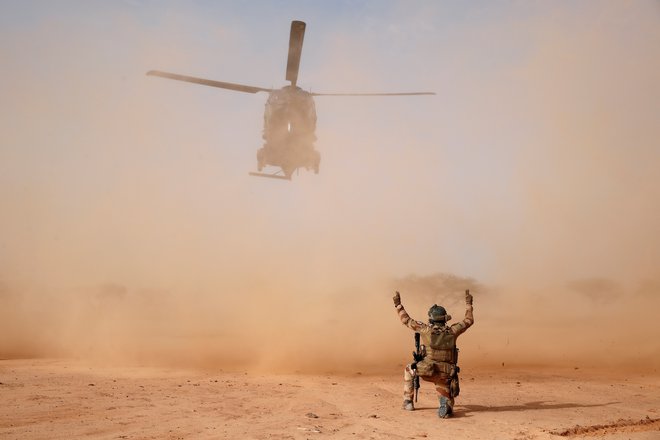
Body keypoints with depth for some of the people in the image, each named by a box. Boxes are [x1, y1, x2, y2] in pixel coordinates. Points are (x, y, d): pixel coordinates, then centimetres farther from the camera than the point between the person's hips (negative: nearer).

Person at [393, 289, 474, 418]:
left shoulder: (427, 330, -5)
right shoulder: (452, 331, 1)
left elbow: (406, 320, 4)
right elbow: (469, 321, 18)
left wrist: (398, 305, 14)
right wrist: (468, 304, 27)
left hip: (427, 371, -1)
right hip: (446, 375, 2)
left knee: (409, 369, 30)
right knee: (447, 400, 19)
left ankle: (408, 402, 25)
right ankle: (445, 408, -20)